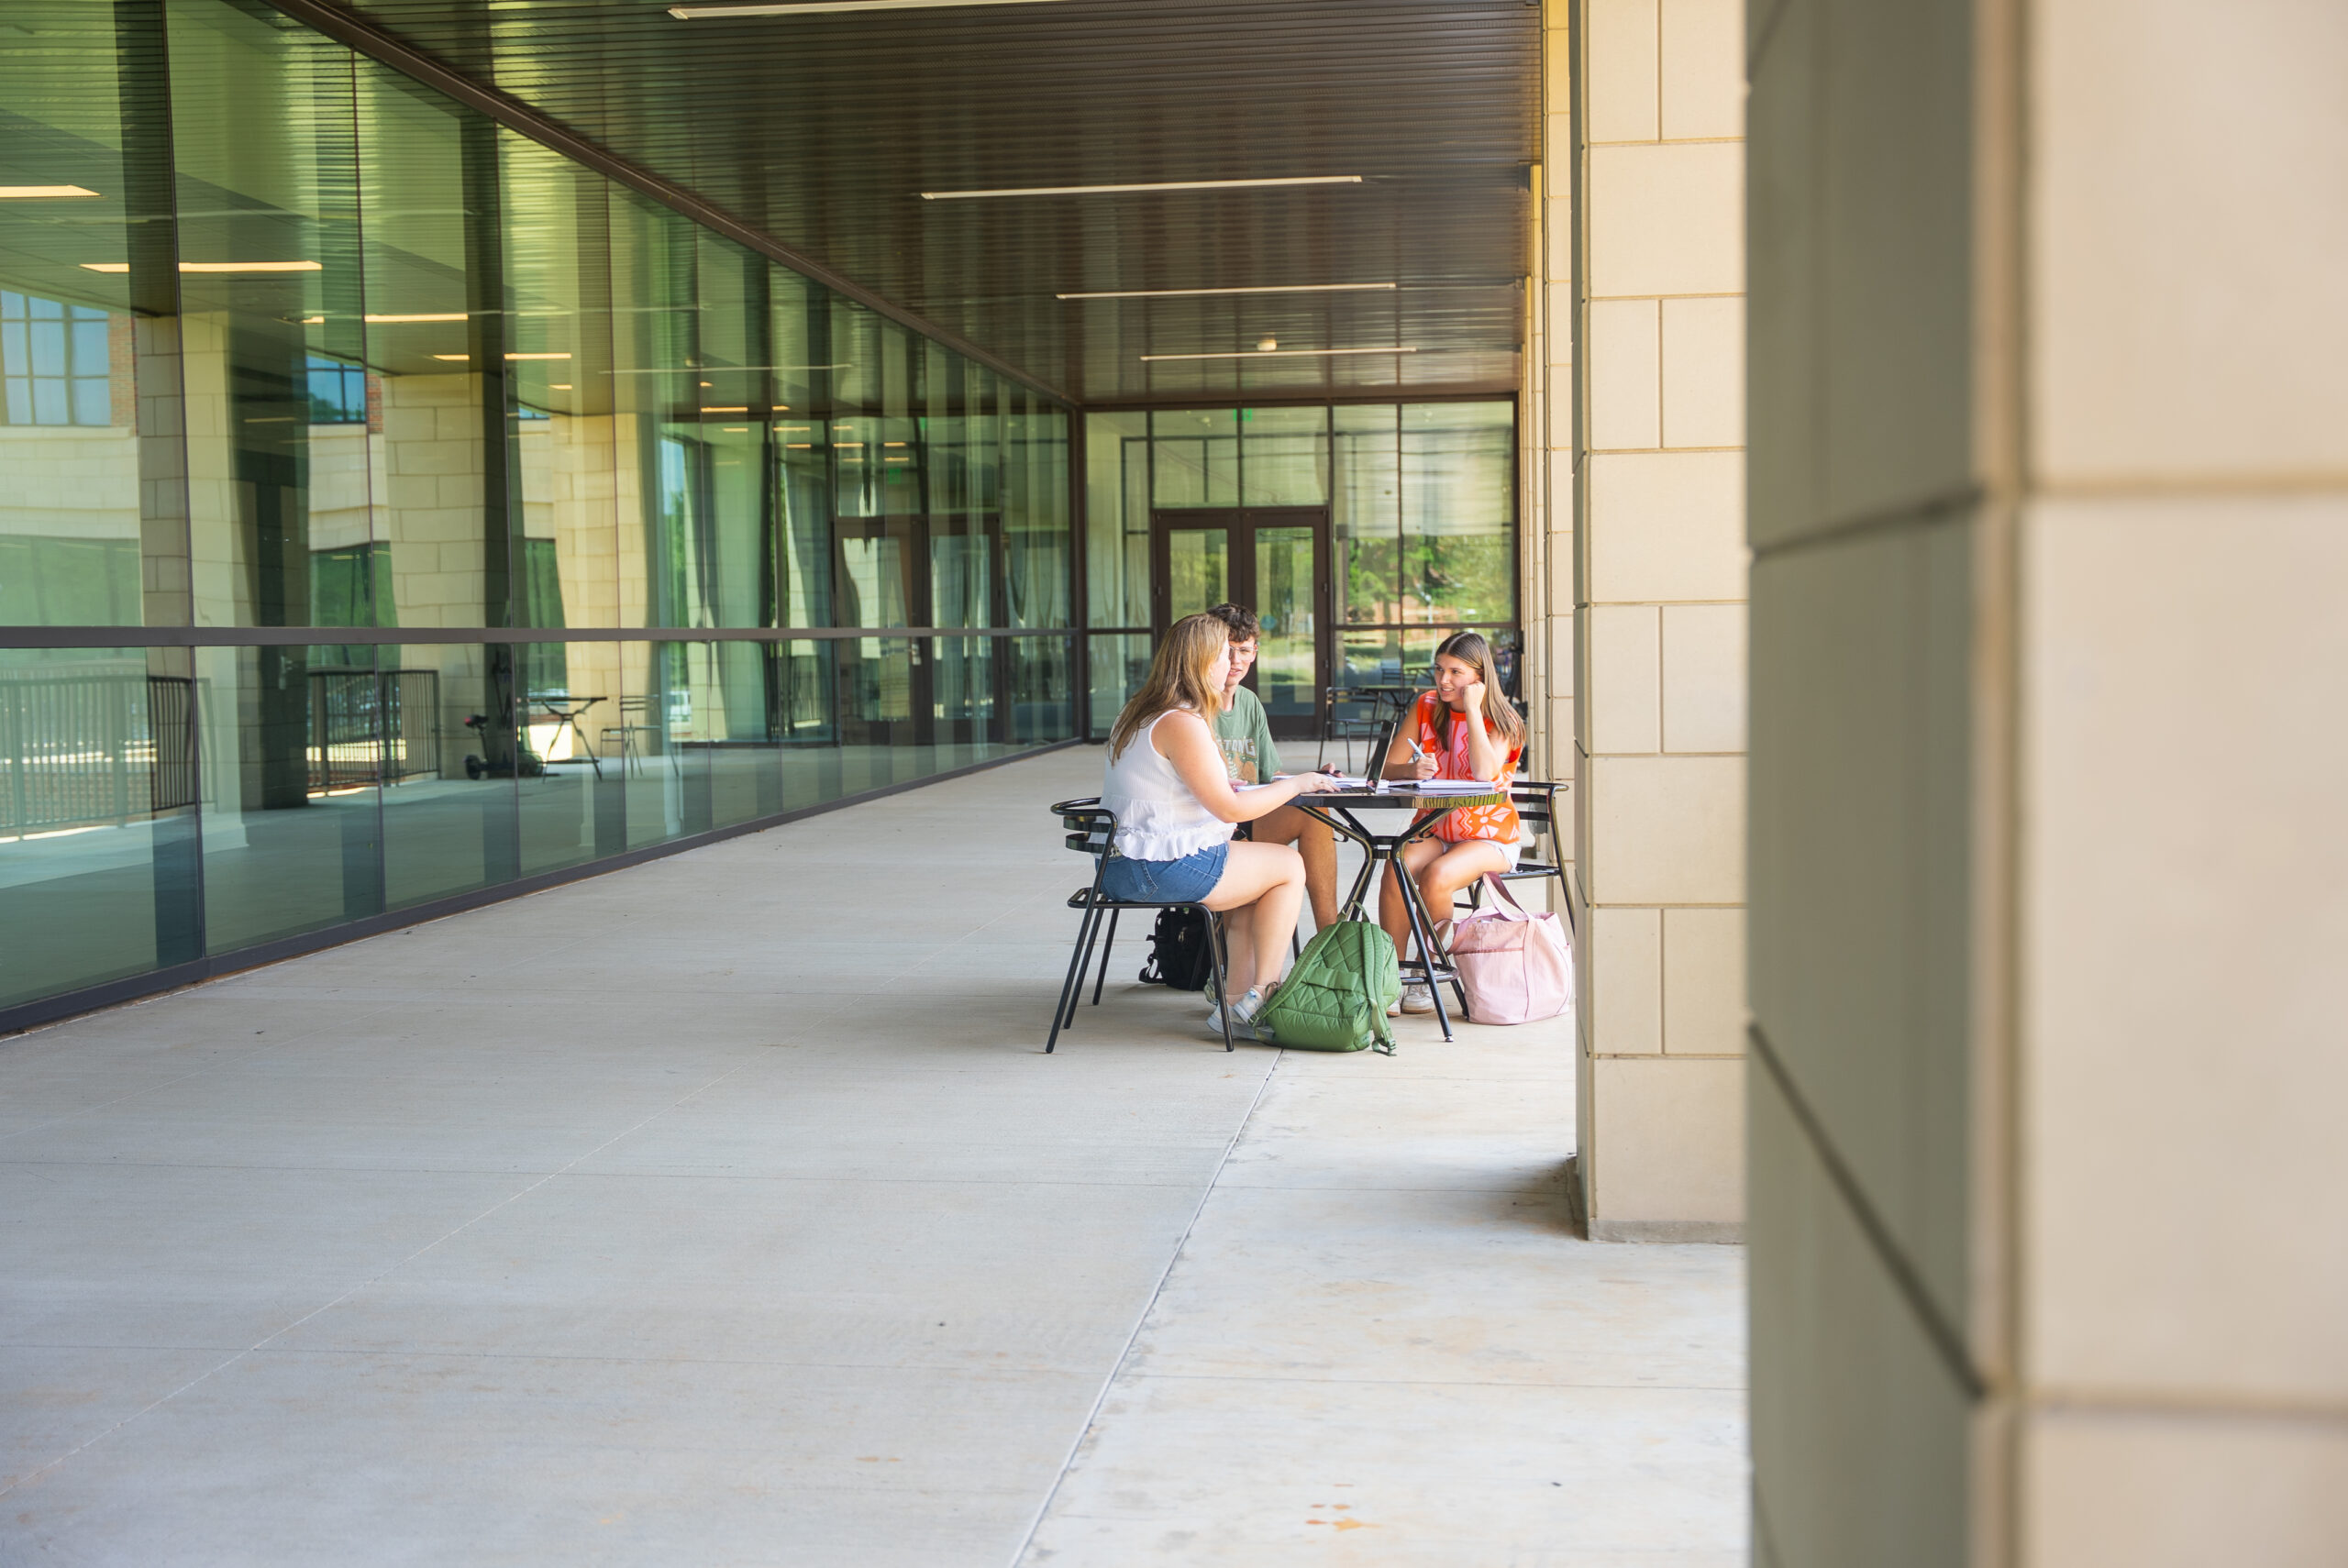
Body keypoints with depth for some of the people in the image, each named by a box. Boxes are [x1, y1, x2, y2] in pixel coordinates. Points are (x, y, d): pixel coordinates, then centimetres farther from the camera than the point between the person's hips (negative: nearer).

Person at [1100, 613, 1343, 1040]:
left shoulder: (1139, 713, 13)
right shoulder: (1182, 723, -18)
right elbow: (1230, 808, -17)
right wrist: (1295, 784, -5)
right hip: (1164, 869, -10)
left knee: (1255, 876, 24)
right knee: (1290, 865, 5)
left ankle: (1238, 1002, 18)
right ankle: (1259, 1000, 9)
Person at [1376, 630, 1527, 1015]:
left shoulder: (1502, 720, -5)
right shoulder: (1427, 707, 6)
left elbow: (1485, 774, -25)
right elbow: (1389, 768, 2)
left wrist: (1472, 709, -19)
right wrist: (1413, 770, -22)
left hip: (1489, 838, -3)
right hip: (1435, 831, 4)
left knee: (1436, 877, -32)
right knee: (1397, 868, -29)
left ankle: (1427, 976, -14)